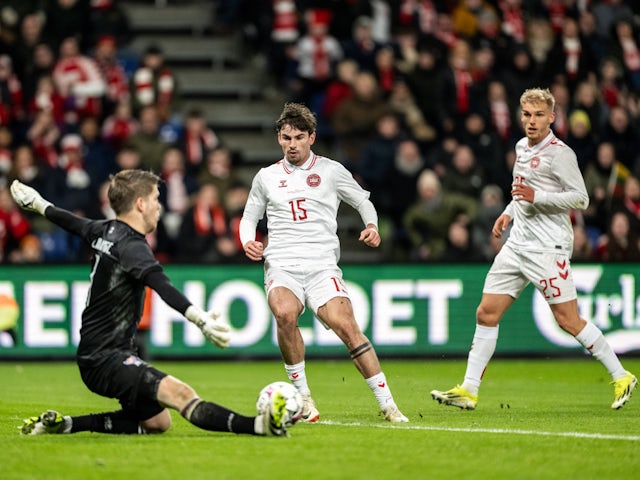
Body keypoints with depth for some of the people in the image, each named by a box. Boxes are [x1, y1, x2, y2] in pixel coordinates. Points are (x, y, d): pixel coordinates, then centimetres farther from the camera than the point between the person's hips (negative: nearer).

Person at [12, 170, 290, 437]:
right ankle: (257, 425, -48)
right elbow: (160, 284, -35)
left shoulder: (104, 232, 11)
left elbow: (73, 223, 32)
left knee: (156, 422, 14)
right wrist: (200, 318, -50)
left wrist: (38, 204, 53)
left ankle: (63, 424, 14)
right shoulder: (131, 246, -17)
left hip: (94, 354, 11)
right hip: (105, 359, -11)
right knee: (180, 393, -29)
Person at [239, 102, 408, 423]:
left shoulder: (330, 171, 10)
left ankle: (387, 404, -18)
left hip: (322, 266, -1)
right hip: (281, 265, 1)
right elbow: (249, 217, 27)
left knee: (346, 326, -23)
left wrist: (372, 227, 2)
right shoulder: (266, 177, 16)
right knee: (285, 314, -32)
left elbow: (363, 201, 22)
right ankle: (302, 396, -16)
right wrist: (247, 242, 6)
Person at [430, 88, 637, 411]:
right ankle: (468, 391, 6)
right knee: (486, 313, 2)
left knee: (567, 319, -8)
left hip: (548, 248, -8)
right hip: (517, 245, 8)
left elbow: (580, 199, -14)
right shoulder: (522, 147, 14)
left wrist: (535, 196, -21)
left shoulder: (559, 153, -11)